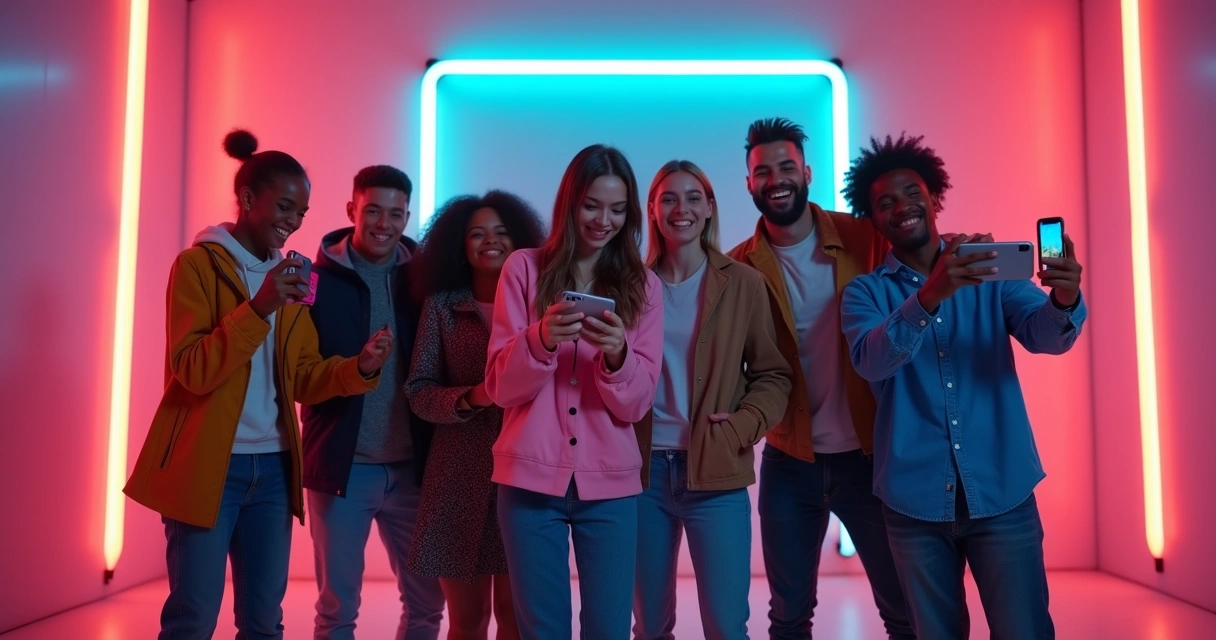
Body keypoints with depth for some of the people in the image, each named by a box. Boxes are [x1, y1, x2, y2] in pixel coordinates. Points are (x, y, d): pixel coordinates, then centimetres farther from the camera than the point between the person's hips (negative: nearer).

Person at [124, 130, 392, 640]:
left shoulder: (287, 275, 12)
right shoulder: (198, 264, -5)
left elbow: (302, 378, 8)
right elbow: (192, 371, -14)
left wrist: (360, 367, -11)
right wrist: (258, 308, -24)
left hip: (272, 467, 6)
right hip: (208, 466, -5)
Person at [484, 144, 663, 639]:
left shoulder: (643, 285, 5)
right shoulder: (524, 269, 1)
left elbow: (636, 404, -1)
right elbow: (500, 387, -3)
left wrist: (617, 354, -22)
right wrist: (541, 338, -22)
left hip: (610, 484, 1)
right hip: (531, 479, -1)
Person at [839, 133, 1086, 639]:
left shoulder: (992, 271, 5)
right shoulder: (865, 292, 2)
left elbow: (1044, 336, -10)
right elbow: (871, 361, -19)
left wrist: (1064, 303, -34)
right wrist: (929, 296, -35)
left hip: (1002, 490, 0)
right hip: (914, 498, 0)